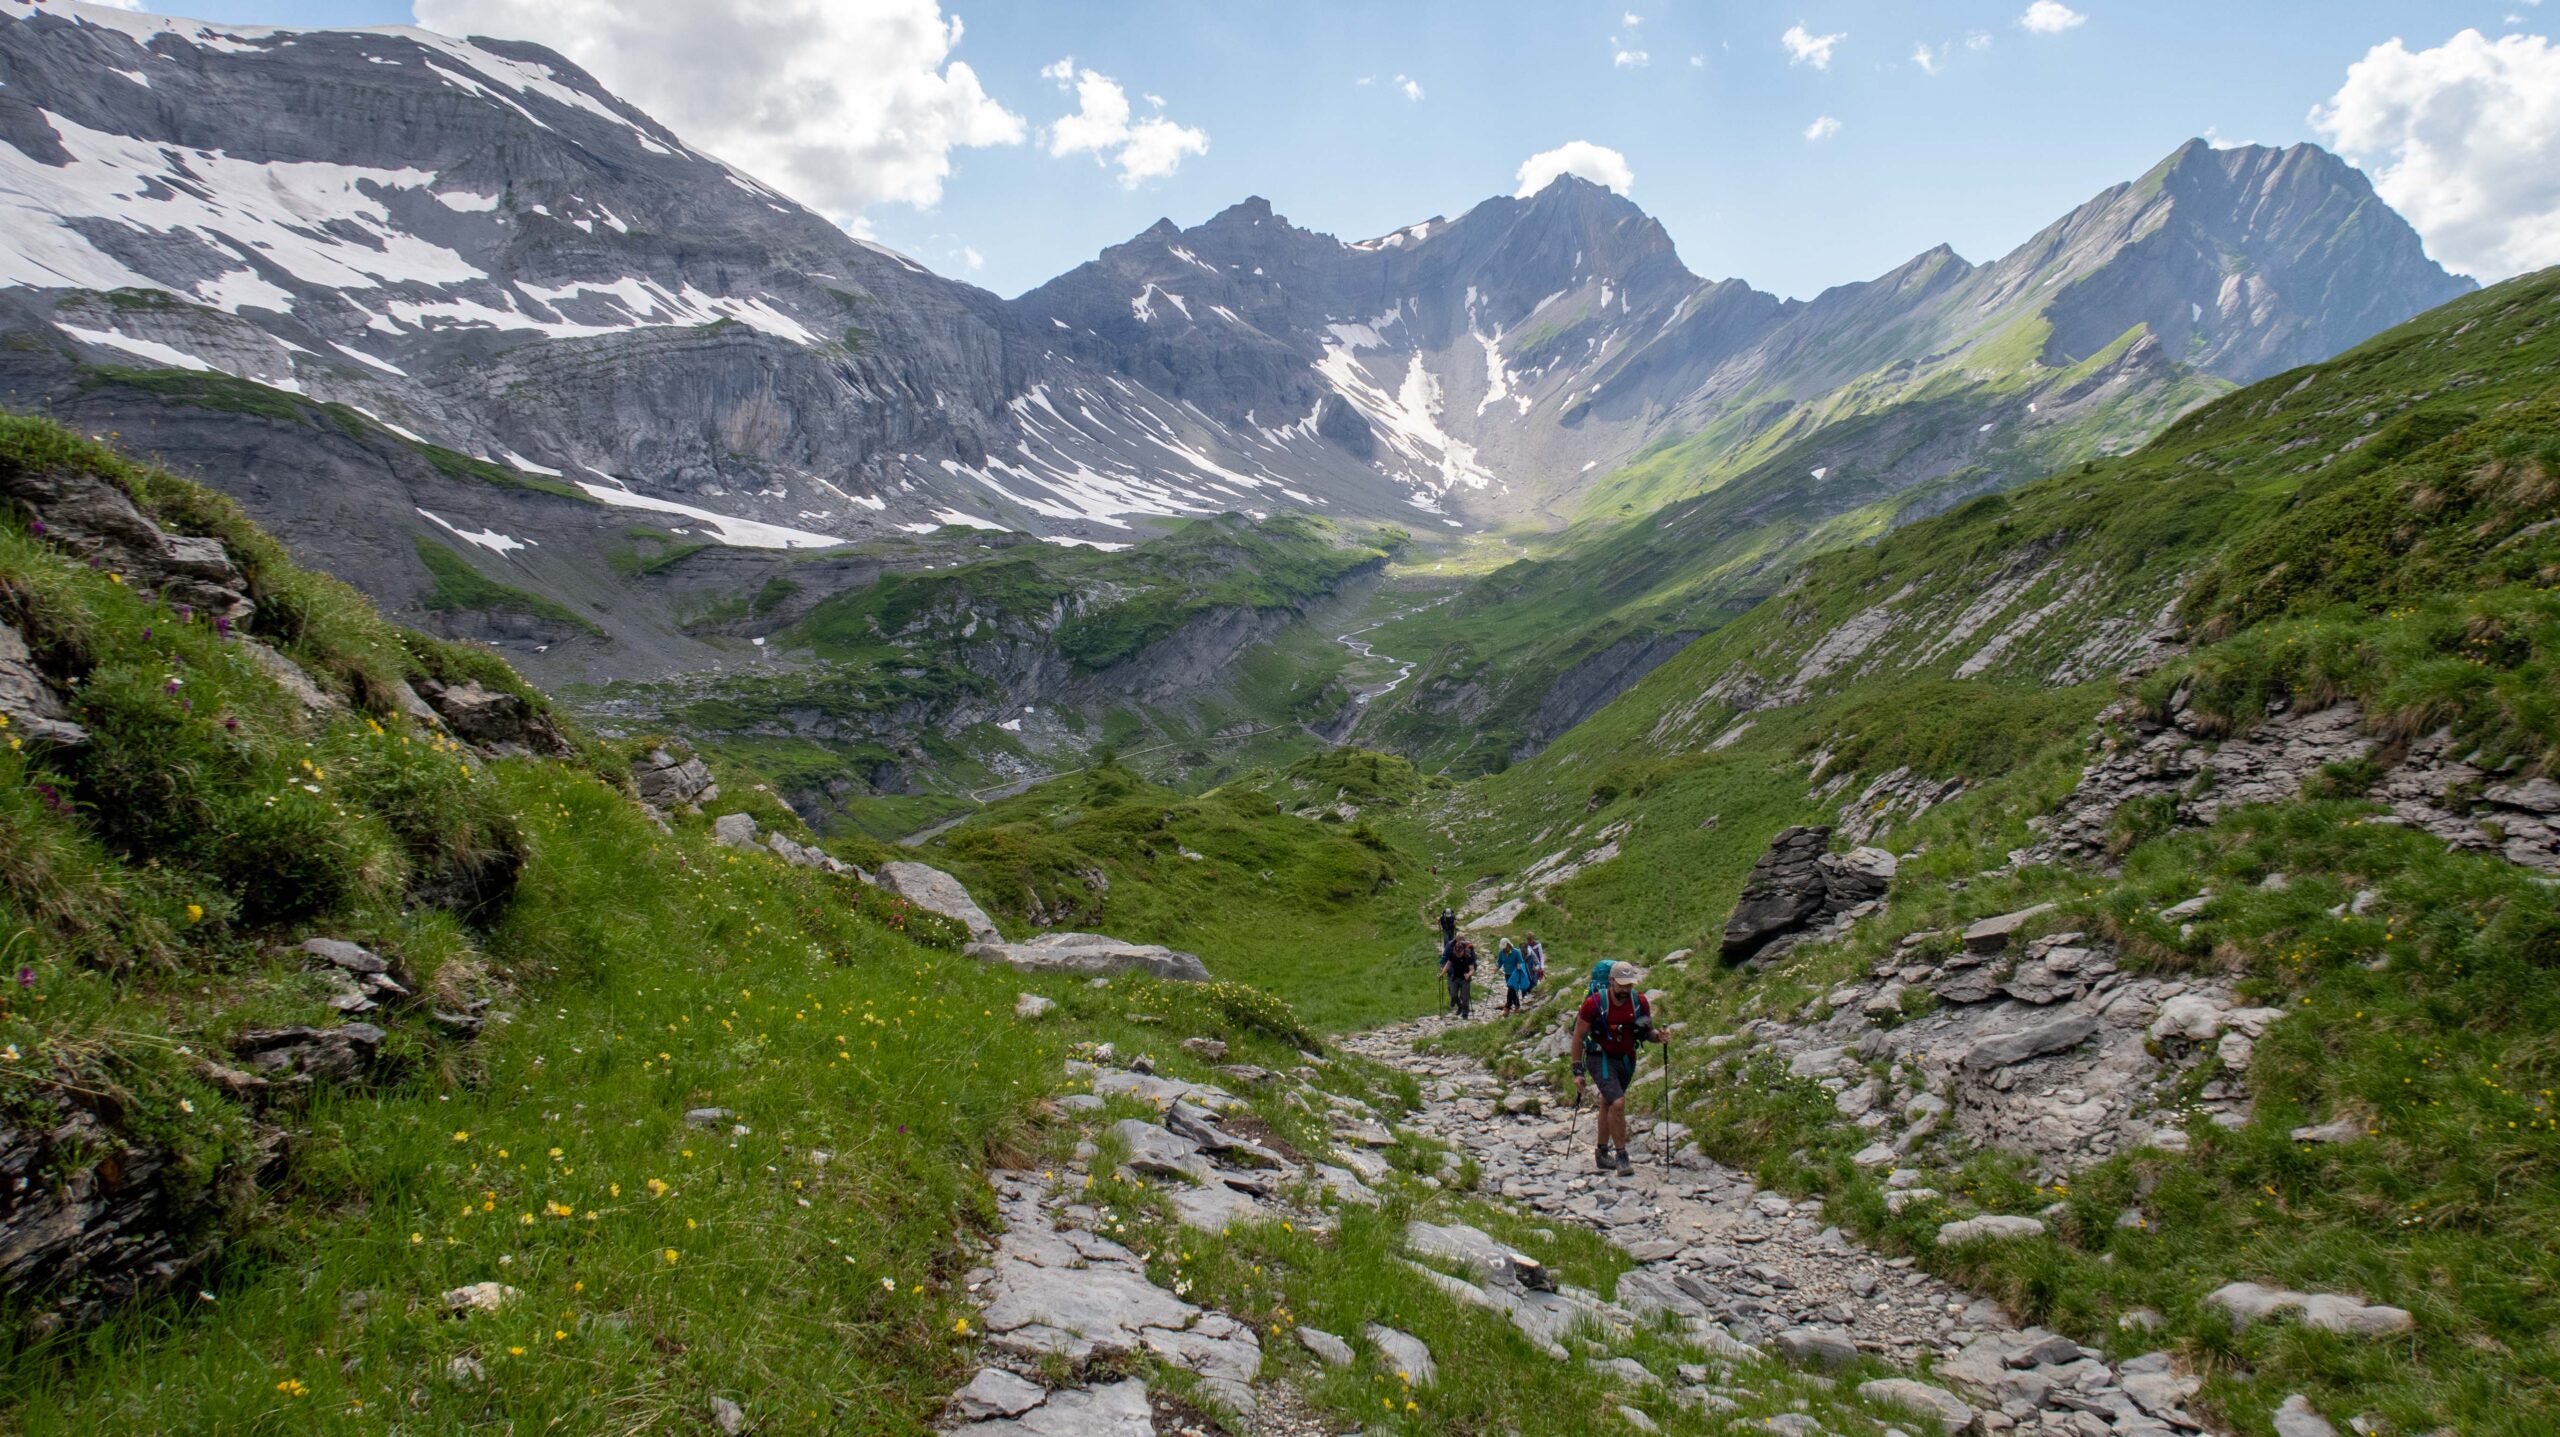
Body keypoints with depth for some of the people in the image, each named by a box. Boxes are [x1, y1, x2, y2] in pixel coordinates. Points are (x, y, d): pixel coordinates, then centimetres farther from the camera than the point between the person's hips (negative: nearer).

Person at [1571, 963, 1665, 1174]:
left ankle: (1602, 1155, 31)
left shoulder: (1640, 1002, -7)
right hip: (1601, 1060, -5)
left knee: (1607, 1104, 18)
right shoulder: (1594, 1004, -19)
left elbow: (1647, 1033, 6)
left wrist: (1657, 1037, -18)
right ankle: (1621, 1157, -8)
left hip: (1627, 1060, 5)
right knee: (1618, 1103, -20)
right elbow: (1578, 1036, -10)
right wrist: (1577, 1070, -10)